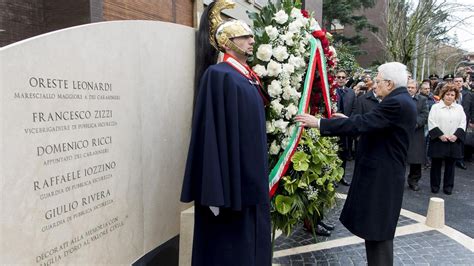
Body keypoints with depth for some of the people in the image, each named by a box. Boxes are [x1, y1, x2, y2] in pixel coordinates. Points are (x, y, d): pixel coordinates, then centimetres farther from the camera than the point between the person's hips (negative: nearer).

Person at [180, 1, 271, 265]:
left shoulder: (249, 76, 13)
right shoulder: (219, 75, -13)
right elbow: (213, 132, -19)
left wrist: (260, 174, 17)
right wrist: (216, 191, -22)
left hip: (251, 176, 9)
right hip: (231, 177, -8)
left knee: (251, 240, 17)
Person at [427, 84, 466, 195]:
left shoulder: (459, 108, 11)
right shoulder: (435, 107, 1)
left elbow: (462, 124, 5)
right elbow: (431, 123, -6)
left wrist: (456, 135, -10)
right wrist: (440, 135, -15)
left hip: (454, 141, 2)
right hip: (438, 140, -2)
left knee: (450, 164, 8)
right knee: (436, 164, 5)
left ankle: (448, 186, 19)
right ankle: (435, 185, 17)